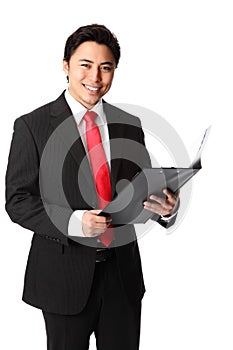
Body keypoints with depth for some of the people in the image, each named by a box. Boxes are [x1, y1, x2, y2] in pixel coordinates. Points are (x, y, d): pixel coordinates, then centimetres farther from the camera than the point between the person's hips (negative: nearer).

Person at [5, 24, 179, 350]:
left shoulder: (129, 125, 6)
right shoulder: (32, 126, -6)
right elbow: (17, 201, -9)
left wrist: (166, 206, -14)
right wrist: (73, 221, -24)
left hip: (123, 272, 4)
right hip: (65, 275, -3)